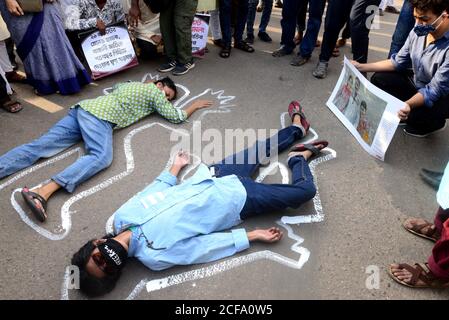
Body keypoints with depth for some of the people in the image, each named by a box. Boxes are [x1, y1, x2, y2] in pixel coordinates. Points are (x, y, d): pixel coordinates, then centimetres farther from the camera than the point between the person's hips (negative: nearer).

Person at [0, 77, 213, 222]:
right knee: (101, 156, -29)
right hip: (99, 116, -9)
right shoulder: (154, 91, 11)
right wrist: (194, 106, 27)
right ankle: (43, 191, -46)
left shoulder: (134, 85, 34)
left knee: (41, 146, -3)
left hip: (83, 108, 9)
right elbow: (176, 117, 10)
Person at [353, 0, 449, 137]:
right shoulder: (419, 32, -12)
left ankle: (434, 122, 6)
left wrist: (408, 105, -51)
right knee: (378, 79, -5)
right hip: (418, 86, 7)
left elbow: (435, 91, -32)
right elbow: (398, 62, 0)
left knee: (411, 114, -33)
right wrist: (361, 67, -6)